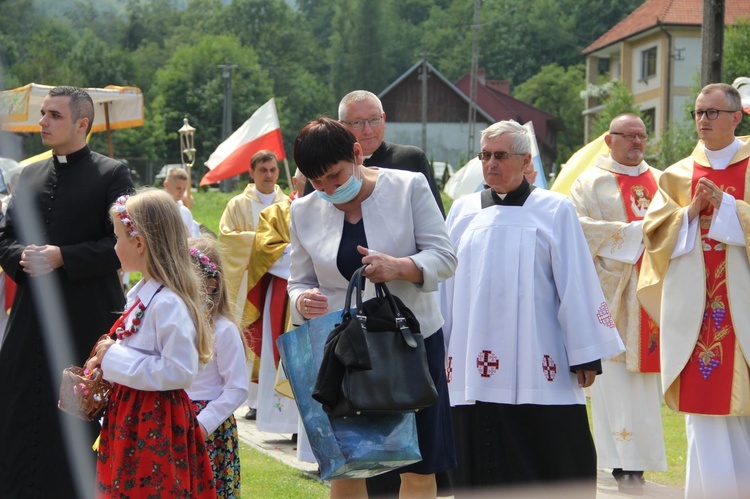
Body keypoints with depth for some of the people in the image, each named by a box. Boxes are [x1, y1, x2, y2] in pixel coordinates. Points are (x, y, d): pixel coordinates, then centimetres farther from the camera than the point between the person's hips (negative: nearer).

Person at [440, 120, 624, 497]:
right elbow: (445, 285, 14)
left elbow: (576, 285, 0)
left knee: (551, 466, -2)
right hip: (474, 364, 3)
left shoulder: (556, 211, 3)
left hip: (537, 364, -3)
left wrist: (585, 356, -4)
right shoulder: (462, 212, 12)